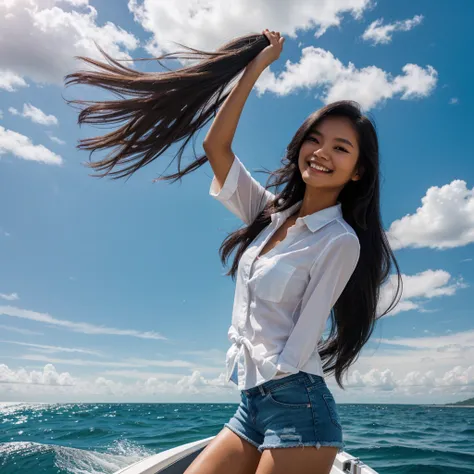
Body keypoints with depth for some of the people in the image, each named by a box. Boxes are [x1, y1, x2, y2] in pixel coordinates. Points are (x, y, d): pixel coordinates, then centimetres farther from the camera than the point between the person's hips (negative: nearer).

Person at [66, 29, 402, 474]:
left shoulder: (340, 241, -13)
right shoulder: (270, 212, 6)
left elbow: (296, 349, -14)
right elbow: (215, 145, 2)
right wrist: (254, 67, 2)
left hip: (297, 408, -6)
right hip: (251, 404, 6)